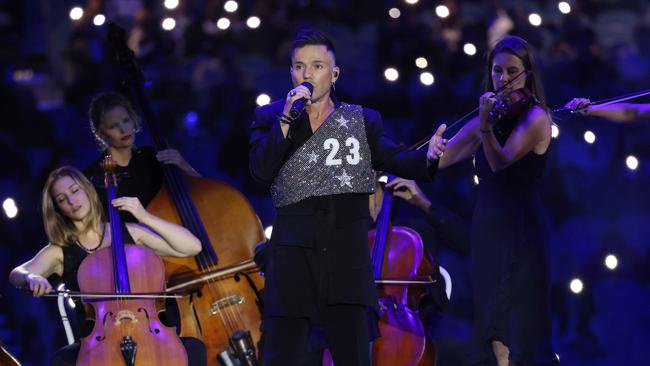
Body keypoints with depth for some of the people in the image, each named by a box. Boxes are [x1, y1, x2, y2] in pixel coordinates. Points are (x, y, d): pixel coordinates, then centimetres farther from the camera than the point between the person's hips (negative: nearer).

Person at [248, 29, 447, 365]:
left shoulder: (363, 121, 11)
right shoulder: (270, 117, 8)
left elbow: (393, 160, -4)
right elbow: (261, 170, -8)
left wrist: (426, 157, -24)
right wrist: (288, 119, -14)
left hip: (347, 252, 0)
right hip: (293, 248, 0)